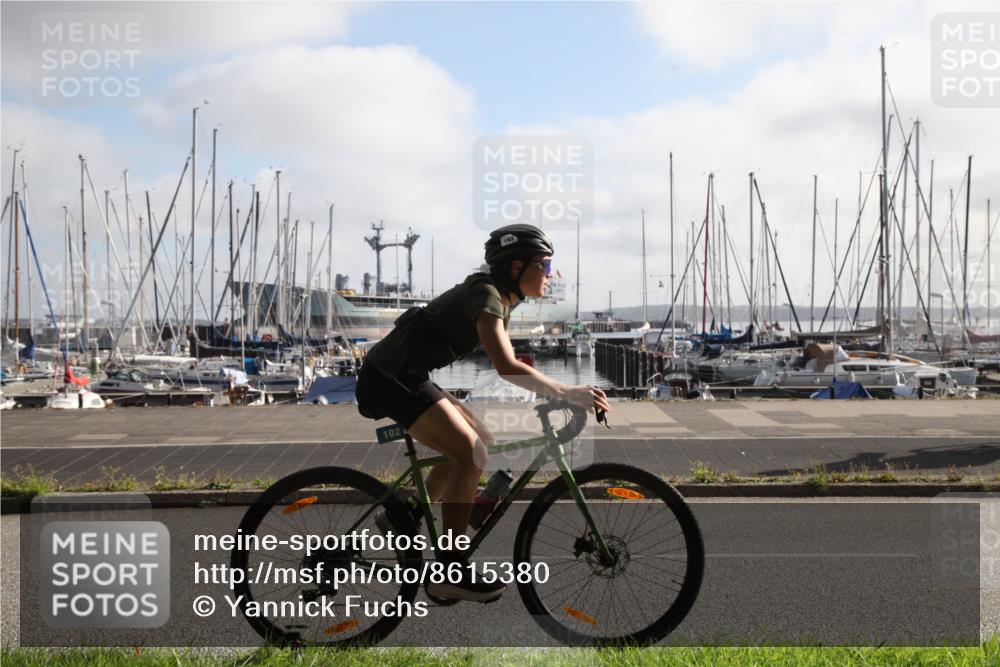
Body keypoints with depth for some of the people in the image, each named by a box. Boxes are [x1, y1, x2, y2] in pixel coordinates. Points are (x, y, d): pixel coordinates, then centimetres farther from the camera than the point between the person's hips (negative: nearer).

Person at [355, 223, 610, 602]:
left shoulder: (499, 299, 12)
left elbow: (508, 365, 20)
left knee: (479, 441, 13)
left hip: (405, 376, 10)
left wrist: (556, 393, 10)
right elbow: (506, 368, -31)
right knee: (471, 453, -17)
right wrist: (567, 393, -31)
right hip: (390, 378, -10)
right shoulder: (486, 296, -18)